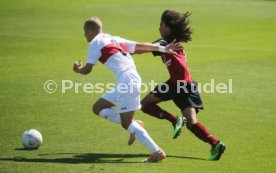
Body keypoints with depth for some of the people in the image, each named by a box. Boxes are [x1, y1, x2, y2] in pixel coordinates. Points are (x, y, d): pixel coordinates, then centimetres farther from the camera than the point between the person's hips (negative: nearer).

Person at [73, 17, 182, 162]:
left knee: (126, 123, -4)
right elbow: (141, 46, 19)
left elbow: (87, 69, 0)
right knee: (98, 108, 17)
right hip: (132, 78, 9)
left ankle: (157, 152, -9)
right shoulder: (114, 39, 24)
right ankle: (134, 125, 8)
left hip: (126, 82, -9)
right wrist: (164, 49, 16)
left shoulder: (95, 43, 1)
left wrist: (77, 69, 22)